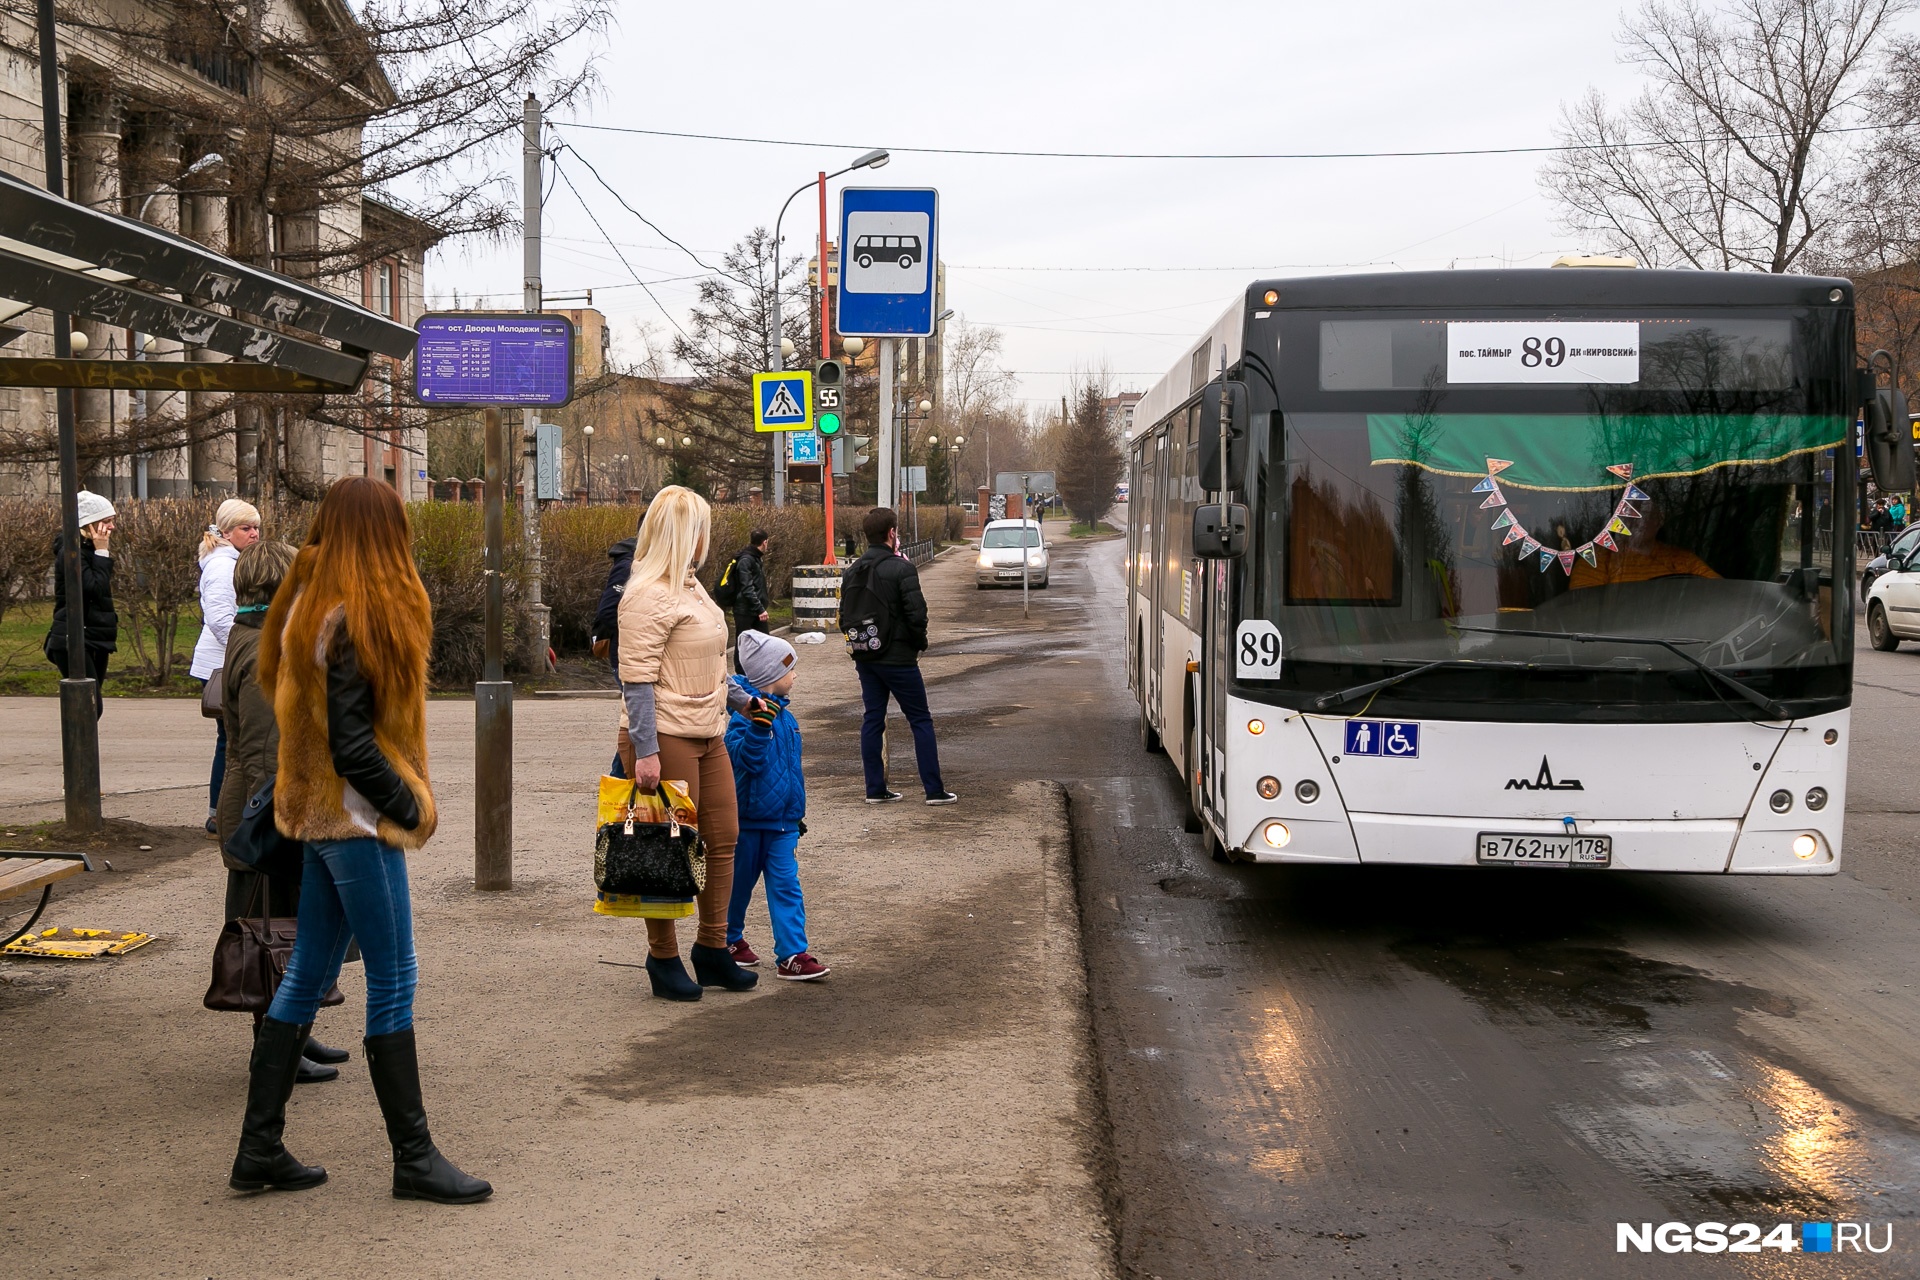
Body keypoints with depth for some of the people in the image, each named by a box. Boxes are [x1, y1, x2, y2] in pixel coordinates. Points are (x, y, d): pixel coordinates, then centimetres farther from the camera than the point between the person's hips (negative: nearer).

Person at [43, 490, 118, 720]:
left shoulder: (89, 550, 16)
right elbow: (95, 588, -24)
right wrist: (101, 552, -19)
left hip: (95, 640, 10)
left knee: (93, 707, 9)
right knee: (91, 706, -15)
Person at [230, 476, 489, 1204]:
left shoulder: (308, 606, 11)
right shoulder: (356, 620, -17)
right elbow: (351, 744, -21)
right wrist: (411, 807, -10)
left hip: (318, 816, 9)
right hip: (357, 820, -9)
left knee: (307, 975, 13)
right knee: (392, 983, -2)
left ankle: (260, 1150, 19)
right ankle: (413, 1159, 5)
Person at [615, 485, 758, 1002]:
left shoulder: (690, 586, 17)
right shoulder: (649, 595, -14)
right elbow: (637, 679, -19)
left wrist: (742, 699, 27)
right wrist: (644, 750, -23)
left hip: (707, 736, 10)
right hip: (666, 738, -10)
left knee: (722, 838, 13)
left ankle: (712, 950, 26)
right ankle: (663, 958, 12)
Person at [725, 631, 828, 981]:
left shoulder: (784, 715, 9)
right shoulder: (744, 715, -16)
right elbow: (747, 758, -27)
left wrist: (798, 813, 21)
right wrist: (760, 723, -39)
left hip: (783, 821, 6)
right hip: (748, 818, -6)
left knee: (786, 886, -1)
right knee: (739, 883, 12)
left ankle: (792, 955, -2)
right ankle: (730, 940, 33)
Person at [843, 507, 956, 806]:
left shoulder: (852, 572, 5)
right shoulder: (902, 569, -15)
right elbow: (917, 613, -17)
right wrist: (920, 643, -2)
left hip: (864, 658, 6)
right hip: (898, 658, -6)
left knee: (873, 720, 11)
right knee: (921, 720, 2)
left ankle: (875, 789, 12)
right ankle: (934, 790, 3)